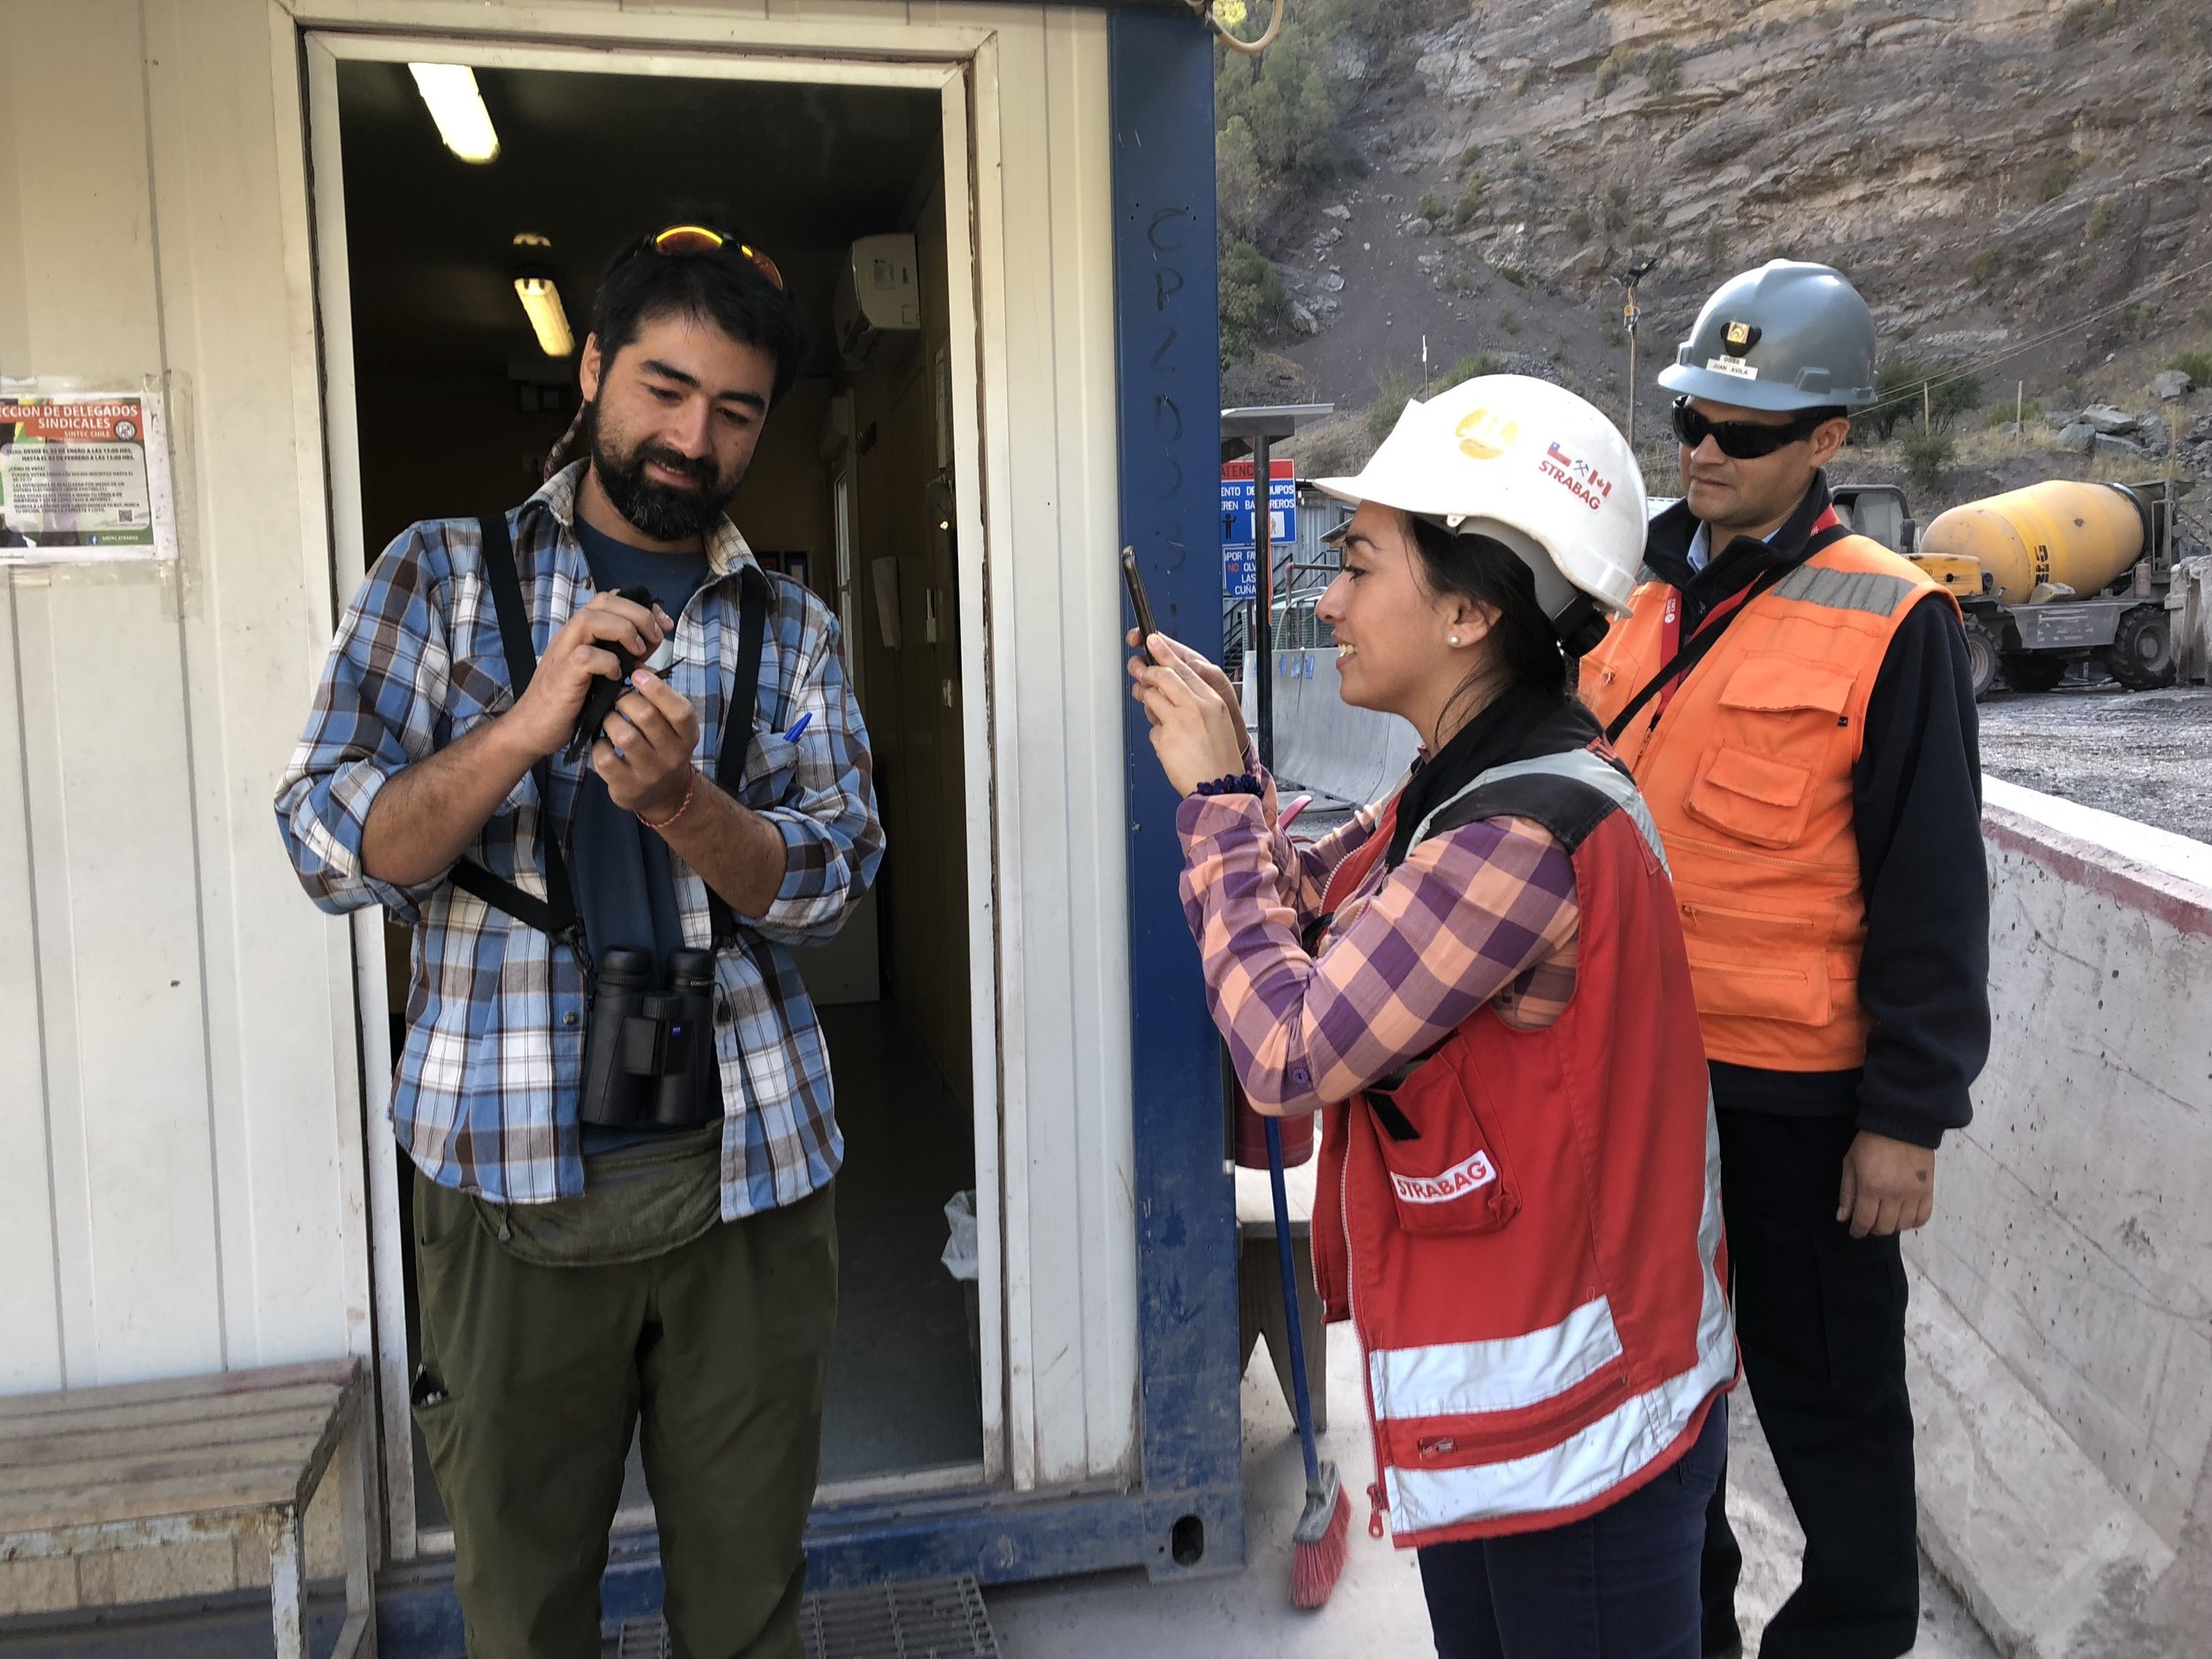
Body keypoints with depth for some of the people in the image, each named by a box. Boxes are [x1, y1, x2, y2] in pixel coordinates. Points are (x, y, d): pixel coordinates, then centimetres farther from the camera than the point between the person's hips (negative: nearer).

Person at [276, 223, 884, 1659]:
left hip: (745, 1163, 2)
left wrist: (678, 798, -22)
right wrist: (522, 730, -21)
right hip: (511, 1171, -1)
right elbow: (331, 845, -4)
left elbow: (833, 871, -3)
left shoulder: (792, 629, 8)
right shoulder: (446, 573, 4)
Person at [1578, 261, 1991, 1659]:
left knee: (1825, 1396, 11)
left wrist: (1909, 1117, -12)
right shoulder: (1638, 597, 7)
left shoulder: (1890, 623, -11)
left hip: (1795, 1091, -6)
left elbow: (1930, 893, -12)